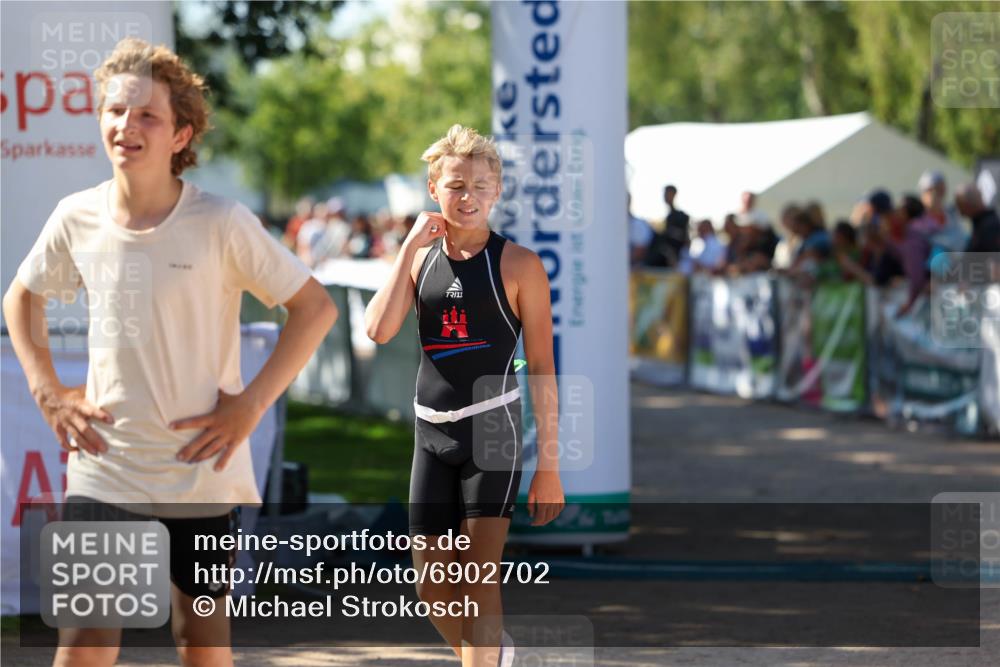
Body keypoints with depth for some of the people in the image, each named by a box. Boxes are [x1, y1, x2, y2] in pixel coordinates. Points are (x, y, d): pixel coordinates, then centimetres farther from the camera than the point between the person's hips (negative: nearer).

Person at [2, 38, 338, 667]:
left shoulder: (221, 224, -12)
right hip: (103, 467, 2)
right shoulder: (77, 218, -1)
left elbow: (316, 307, -7)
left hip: (200, 469, -2)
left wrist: (250, 404, -11)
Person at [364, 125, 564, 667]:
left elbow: (542, 369, -5)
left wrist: (549, 466, -7)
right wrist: (411, 246, -10)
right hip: (430, 433, 5)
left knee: (478, 576, -10)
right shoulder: (419, 258, 8)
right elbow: (379, 330, -9)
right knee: (431, 584, 9)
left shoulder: (517, 265, -5)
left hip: (492, 429, -5)